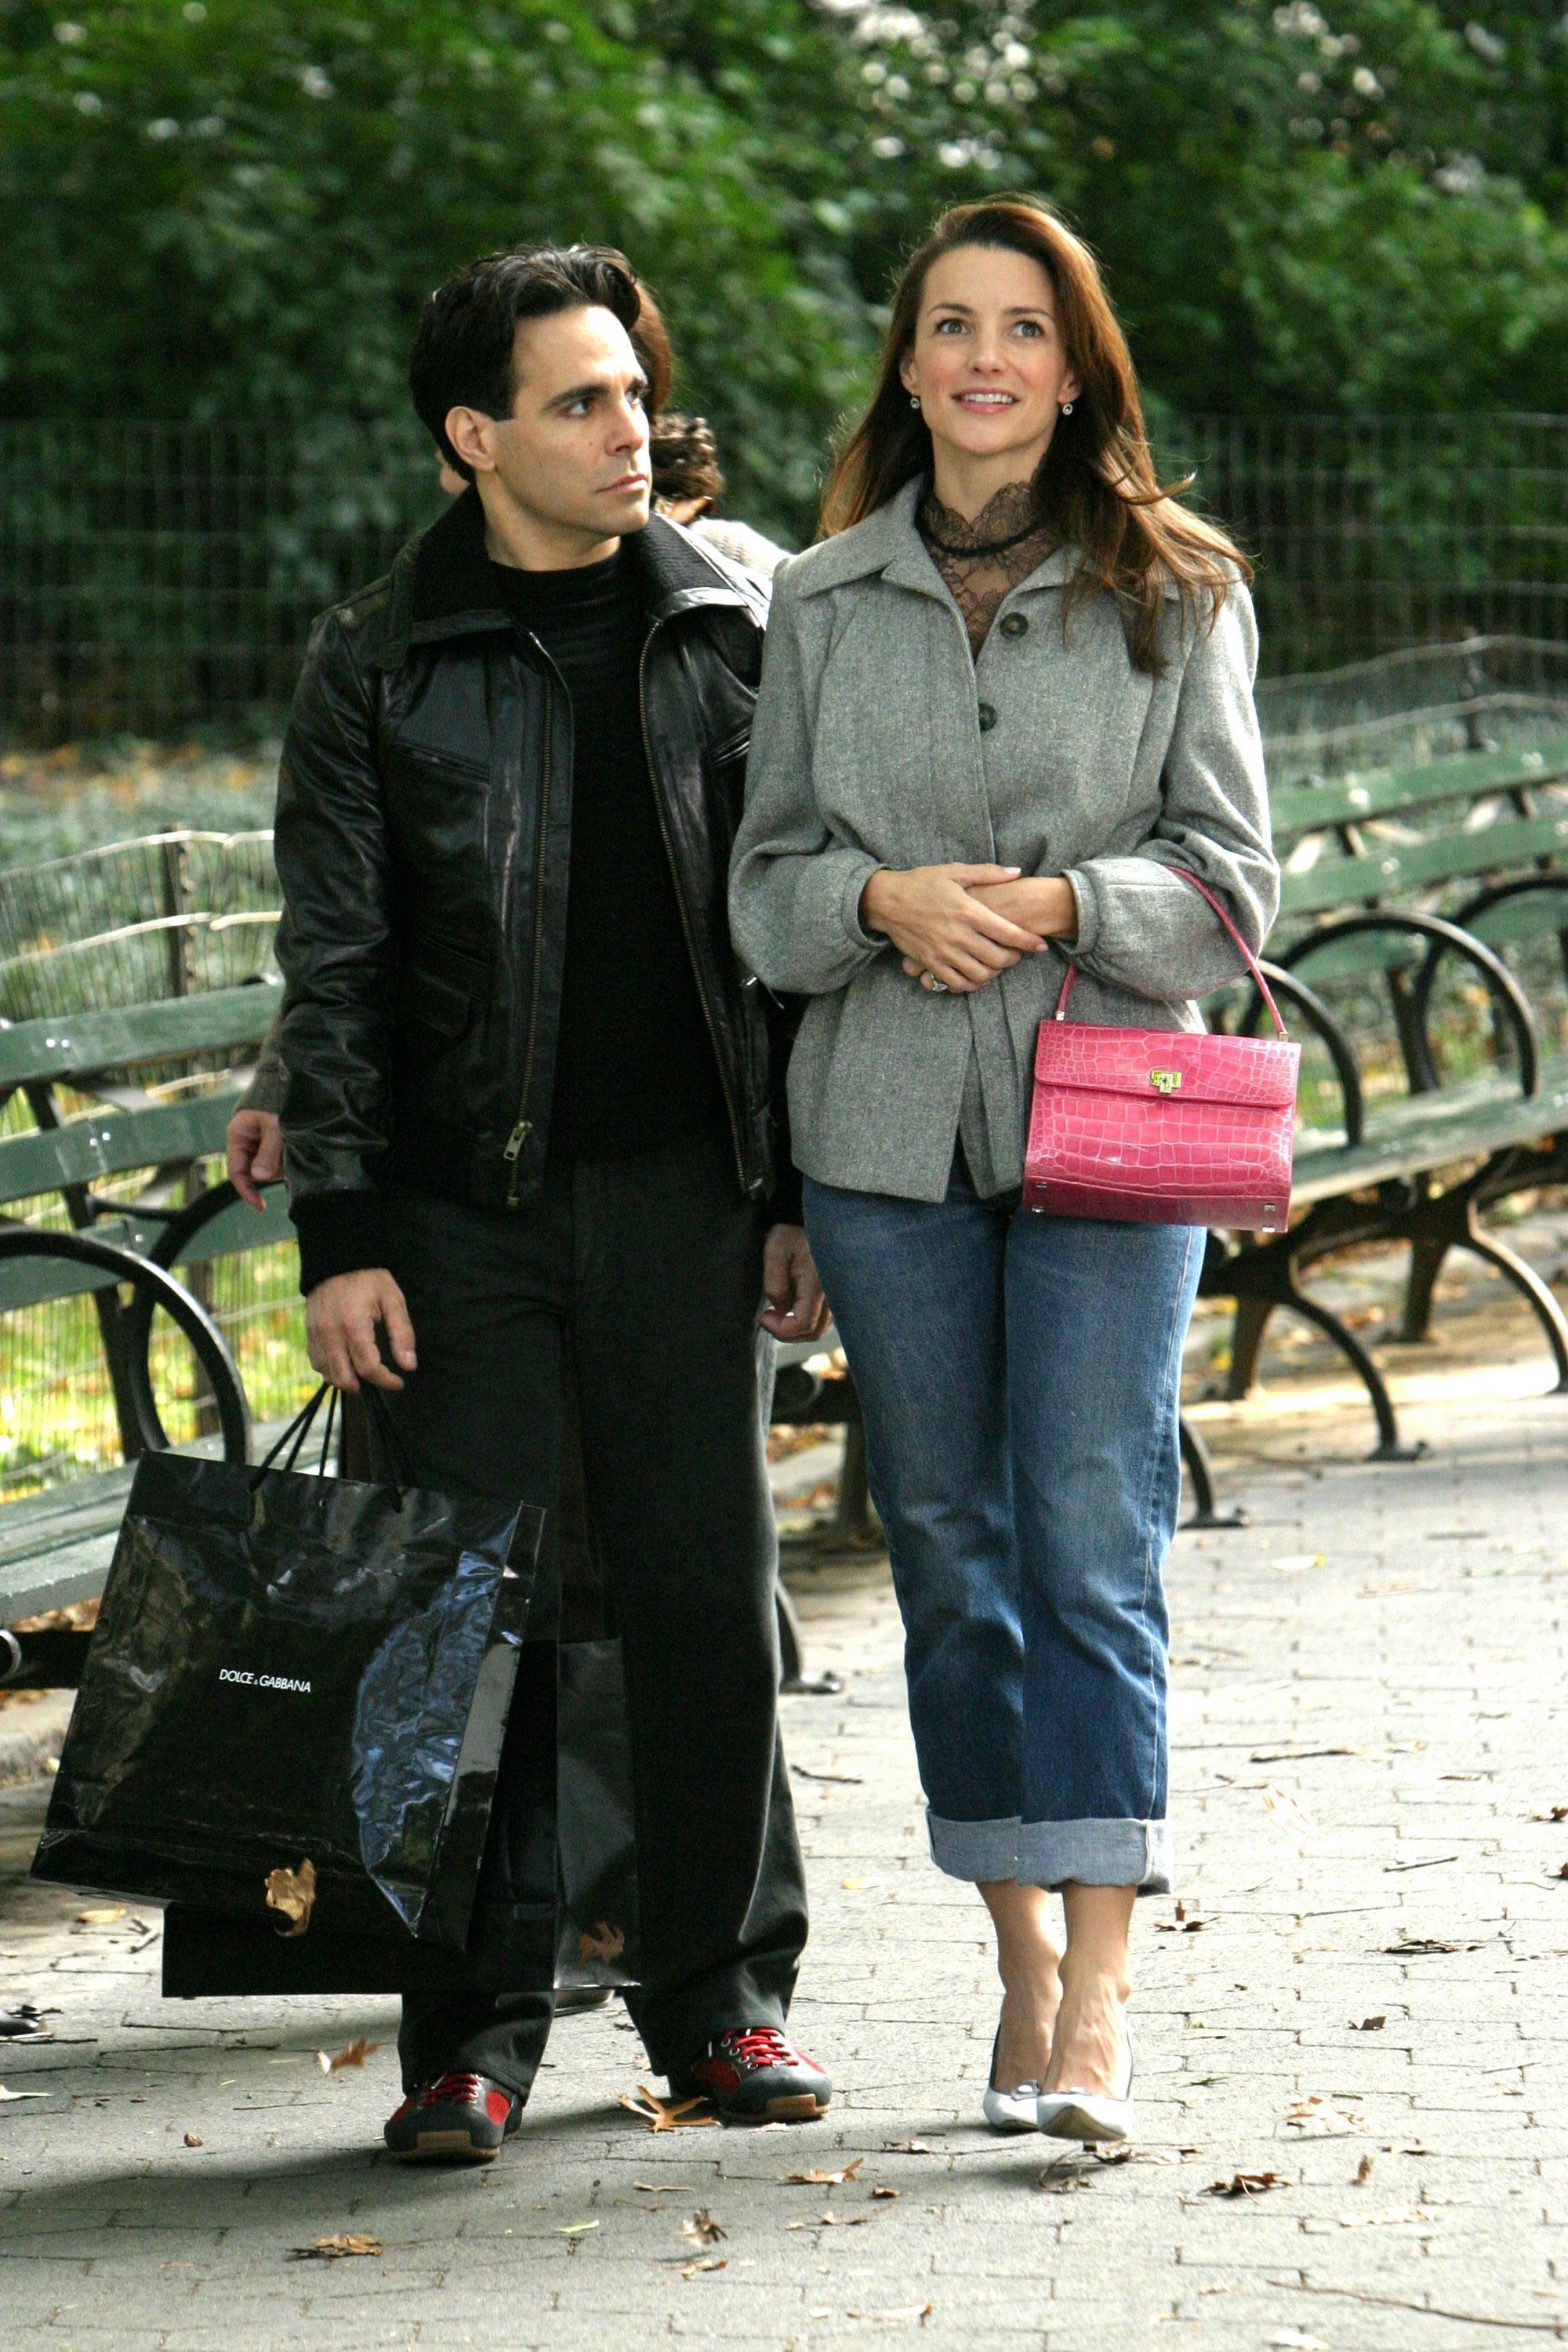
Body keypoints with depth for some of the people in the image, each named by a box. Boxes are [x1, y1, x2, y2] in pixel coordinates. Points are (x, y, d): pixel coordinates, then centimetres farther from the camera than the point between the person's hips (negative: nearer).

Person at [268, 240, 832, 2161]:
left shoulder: (730, 634, 7)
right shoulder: (378, 665, 1)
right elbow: (332, 963, 2)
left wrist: (805, 1195, 7)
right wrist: (340, 1237, -4)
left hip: (680, 1191, 2)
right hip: (463, 1201, -1)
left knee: (707, 1592, 3)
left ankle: (723, 1998, 15)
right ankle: (472, 2032, 7)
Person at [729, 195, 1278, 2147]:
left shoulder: (1176, 591, 4)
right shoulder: (822, 601, 10)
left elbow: (1229, 879, 2)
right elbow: (769, 882, 10)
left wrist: (1055, 903, -16)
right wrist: (889, 899, -11)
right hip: (887, 1128, 3)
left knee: (1095, 1543, -10)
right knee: (950, 1552, 7)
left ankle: (1099, 2008, -13)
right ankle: (1024, 1961, 17)